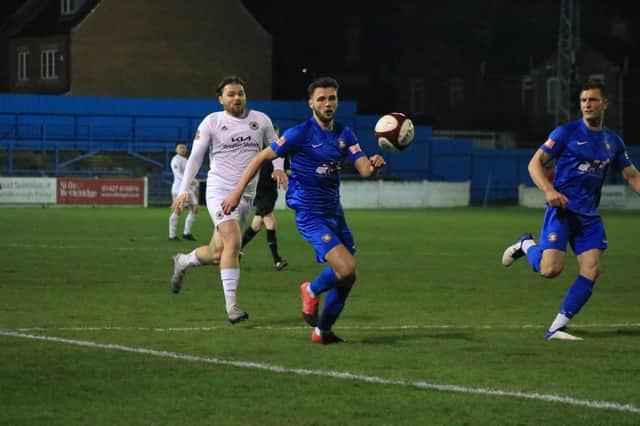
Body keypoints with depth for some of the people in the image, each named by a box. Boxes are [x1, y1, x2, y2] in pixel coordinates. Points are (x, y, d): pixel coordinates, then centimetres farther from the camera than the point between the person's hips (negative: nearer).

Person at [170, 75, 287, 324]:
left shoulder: (260, 120, 6)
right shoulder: (211, 122, -2)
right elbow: (195, 157, 2)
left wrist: (278, 167, -1)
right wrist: (184, 189, -6)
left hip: (246, 195, 4)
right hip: (219, 190, -4)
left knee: (217, 254, 8)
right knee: (233, 242, -24)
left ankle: (183, 262, 40)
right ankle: (231, 305, -20)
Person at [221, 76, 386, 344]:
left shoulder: (344, 134, 6)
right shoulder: (300, 134, -11)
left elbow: (364, 169, -2)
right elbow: (261, 158, -7)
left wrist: (374, 165, -27)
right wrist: (237, 192, -10)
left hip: (334, 213, 7)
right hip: (310, 215, -7)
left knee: (347, 278, 8)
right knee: (346, 269, -22)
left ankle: (322, 331, 26)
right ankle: (311, 291, 9)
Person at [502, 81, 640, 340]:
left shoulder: (613, 142, 12)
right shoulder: (567, 132, -3)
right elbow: (535, 163, -3)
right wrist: (549, 190, -20)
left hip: (589, 215, 5)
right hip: (561, 209, -5)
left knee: (591, 272, -9)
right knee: (550, 269, -17)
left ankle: (556, 328, -2)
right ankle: (526, 246, 17)